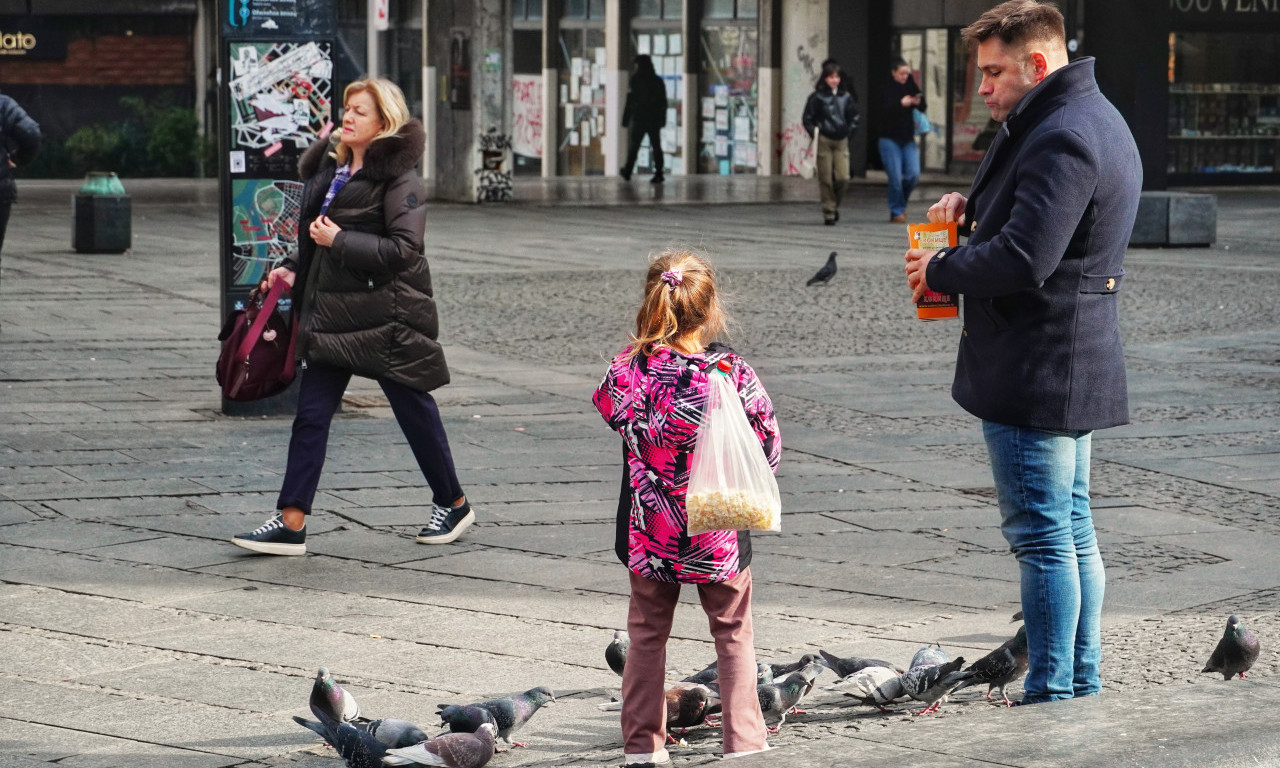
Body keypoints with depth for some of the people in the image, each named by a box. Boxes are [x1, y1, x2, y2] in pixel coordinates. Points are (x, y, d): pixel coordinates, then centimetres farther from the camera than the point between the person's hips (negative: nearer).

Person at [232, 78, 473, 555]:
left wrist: (339, 240, -20)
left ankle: (453, 504, 25)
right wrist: (294, 270, 11)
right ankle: (291, 524, -3)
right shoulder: (331, 167, 14)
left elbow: (403, 248, -20)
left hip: (386, 314, -7)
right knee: (311, 413, -1)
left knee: (413, 410, 6)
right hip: (332, 310, 7)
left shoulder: (399, 179, -10)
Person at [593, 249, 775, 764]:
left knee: (647, 635, 17)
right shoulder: (732, 373, -17)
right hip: (719, 530, -2)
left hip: (649, 534, 2)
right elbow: (769, 447, -8)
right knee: (733, 634, 15)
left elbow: (606, 404, 10)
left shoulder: (628, 370, -13)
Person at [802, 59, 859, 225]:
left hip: (841, 141, 3)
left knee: (843, 177, -6)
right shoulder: (817, 97, -1)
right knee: (826, 179, -3)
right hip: (823, 141, -3)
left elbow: (854, 117, 20)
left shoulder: (846, 97, 9)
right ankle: (828, 212, 5)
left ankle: (835, 205, 19)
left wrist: (849, 131, 8)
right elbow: (807, 118, 3)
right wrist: (814, 133, -6)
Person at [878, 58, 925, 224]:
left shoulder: (909, 86, 8)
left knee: (913, 174, -4)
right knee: (896, 177, -7)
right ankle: (897, 212, 4)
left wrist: (918, 102, -13)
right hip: (890, 139, -4)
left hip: (908, 138, 4)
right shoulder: (886, 89, -6)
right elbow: (884, 111, -18)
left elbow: (923, 108, 8)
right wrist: (901, 103, -29)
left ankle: (901, 203, 21)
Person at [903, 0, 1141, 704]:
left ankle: (1051, 694, -1)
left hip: (1034, 373, -11)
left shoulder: (1060, 139, -21)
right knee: (1072, 531, 16)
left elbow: (1022, 258, -28)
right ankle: (1081, 681, 23)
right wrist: (973, 205, 7)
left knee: (1041, 535, -5)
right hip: (1077, 365, 11)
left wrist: (939, 270, -12)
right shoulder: (1092, 119, 15)